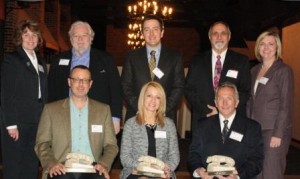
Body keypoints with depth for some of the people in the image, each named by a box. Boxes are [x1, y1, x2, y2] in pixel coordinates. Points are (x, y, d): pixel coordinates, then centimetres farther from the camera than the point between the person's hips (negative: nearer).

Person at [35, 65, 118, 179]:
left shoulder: (103, 110, 15)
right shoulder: (51, 109, 12)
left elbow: (111, 144, 13)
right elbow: (42, 143, 9)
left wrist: (104, 164, -7)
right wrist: (51, 163, -10)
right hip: (63, 169, -1)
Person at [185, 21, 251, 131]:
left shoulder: (241, 61, 7)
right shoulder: (197, 60, 10)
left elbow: (245, 92, 1)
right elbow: (189, 90, 5)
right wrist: (206, 110, -9)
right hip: (202, 119, 1)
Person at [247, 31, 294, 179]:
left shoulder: (284, 71, -6)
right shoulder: (254, 71, 12)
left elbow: (286, 105, -10)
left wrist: (278, 134, -15)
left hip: (274, 130, -6)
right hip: (255, 130, 6)